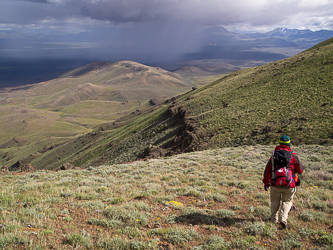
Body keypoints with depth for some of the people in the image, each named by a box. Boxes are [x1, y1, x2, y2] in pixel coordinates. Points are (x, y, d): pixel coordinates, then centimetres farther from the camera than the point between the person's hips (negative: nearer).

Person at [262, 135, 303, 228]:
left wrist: (265, 182, 16)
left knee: (275, 201, 20)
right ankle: (283, 219, -5)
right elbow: (300, 170, 5)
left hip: (275, 184, 2)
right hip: (289, 185, -2)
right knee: (287, 201, 13)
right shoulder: (293, 156, -4)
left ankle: (274, 219, 28)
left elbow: (267, 170, 6)